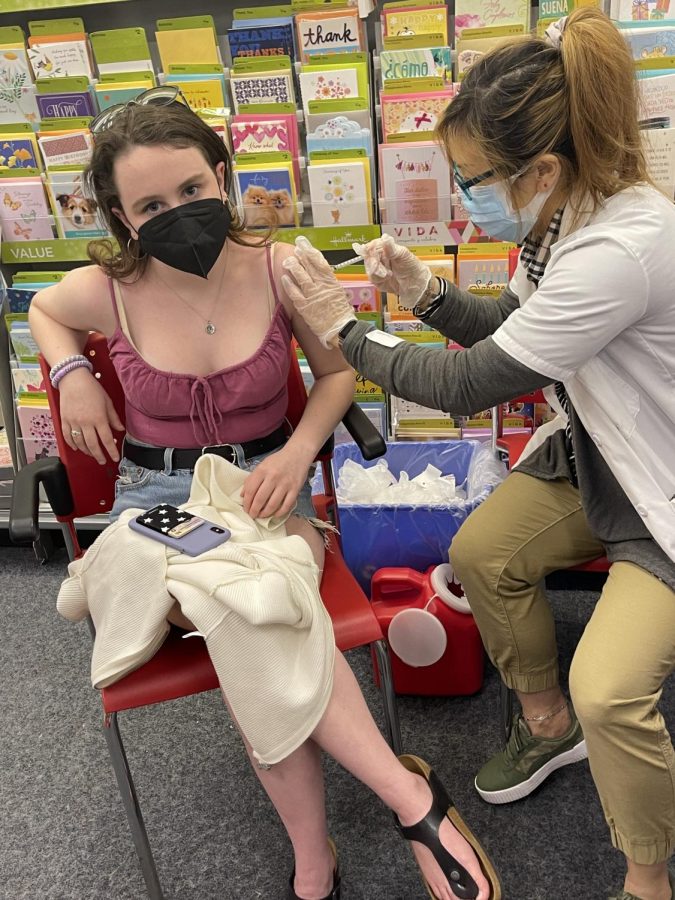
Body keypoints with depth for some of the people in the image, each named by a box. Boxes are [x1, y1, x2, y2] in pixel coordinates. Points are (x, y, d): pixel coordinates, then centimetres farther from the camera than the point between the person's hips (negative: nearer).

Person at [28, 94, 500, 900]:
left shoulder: (280, 268, -8)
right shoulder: (107, 291, -6)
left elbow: (339, 371, 6)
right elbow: (43, 308, 20)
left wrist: (298, 452, -12)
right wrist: (71, 373, -1)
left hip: (267, 480, 0)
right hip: (159, 496, 0)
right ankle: (411, 799, -18)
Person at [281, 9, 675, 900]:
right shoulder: (566, 218, -5)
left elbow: (469, 384, -28)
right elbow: (514, 331, 10)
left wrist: (344, 328, -17)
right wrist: (425, 290, -5)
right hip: (596, 456, 9)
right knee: (479, 551, -1)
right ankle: (548, 723, 27)